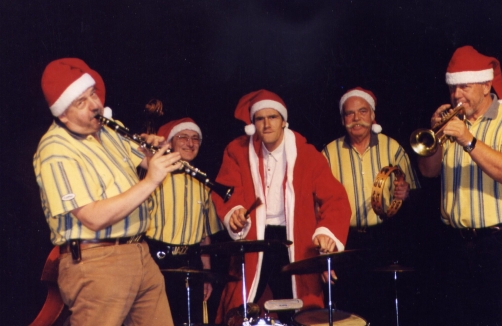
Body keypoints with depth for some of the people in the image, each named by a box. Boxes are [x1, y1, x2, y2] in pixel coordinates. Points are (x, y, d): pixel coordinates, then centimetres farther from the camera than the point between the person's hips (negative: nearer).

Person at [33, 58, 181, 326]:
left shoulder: (106, 131, 12)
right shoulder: (56, 151, -15)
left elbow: (144, 159, 25)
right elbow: (94, 218, -22)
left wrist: (157, 149, 1)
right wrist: (150, 181, -22)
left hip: (140, 254, 8)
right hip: (96, 264, -8)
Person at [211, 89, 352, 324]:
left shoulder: (306, 154, -2)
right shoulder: (238, 152, 3)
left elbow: (334, 198, -9)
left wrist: (327, 231, -27)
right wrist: (233, 212, -29)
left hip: (294, 244, 0)